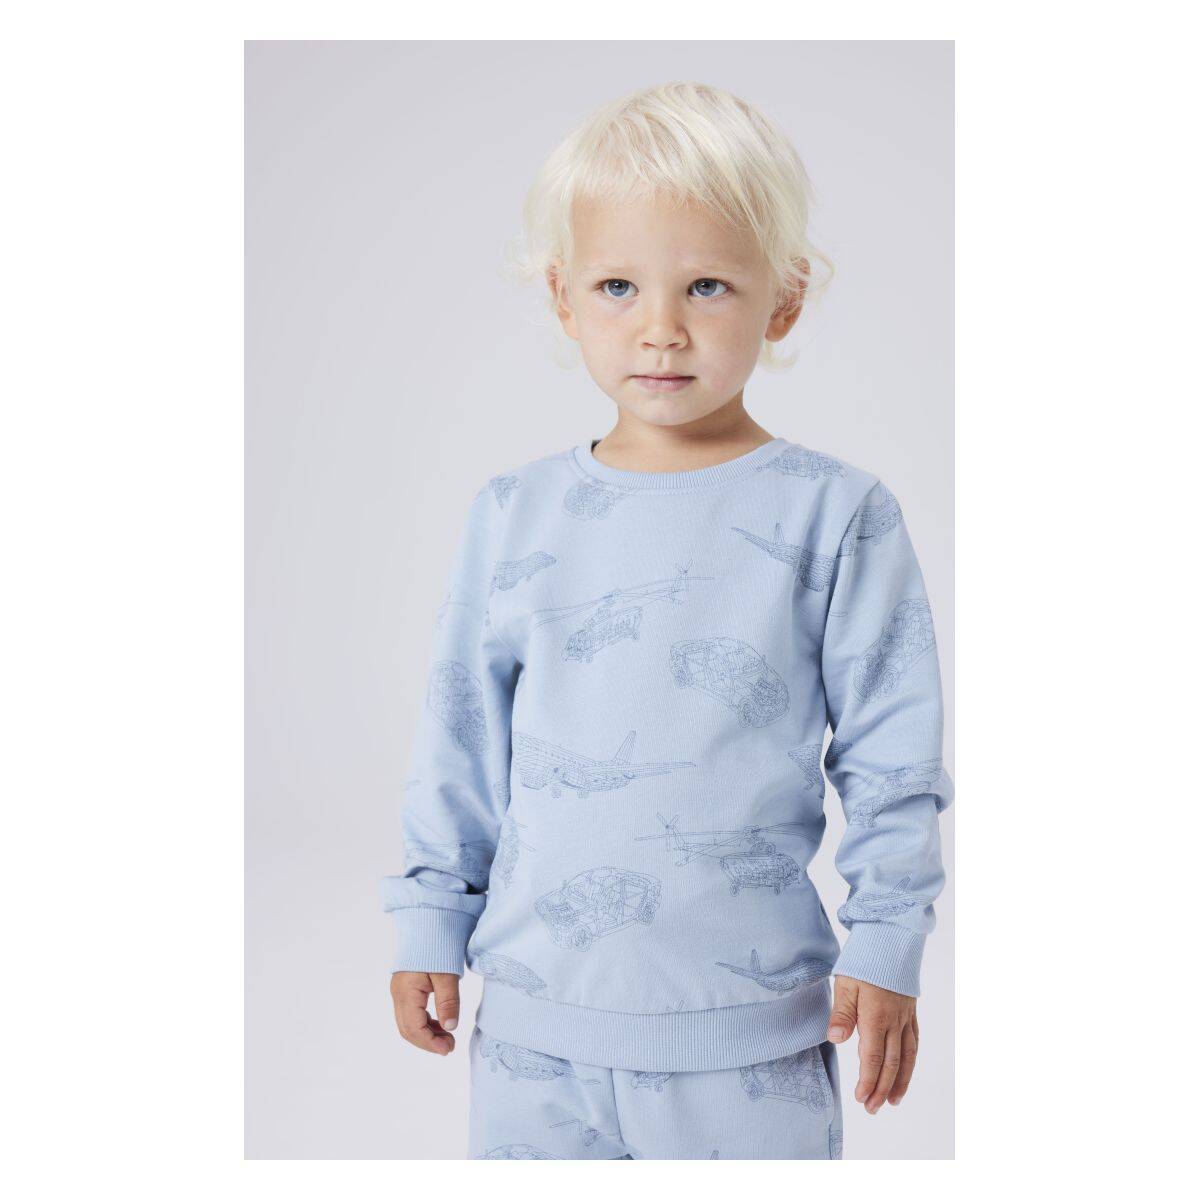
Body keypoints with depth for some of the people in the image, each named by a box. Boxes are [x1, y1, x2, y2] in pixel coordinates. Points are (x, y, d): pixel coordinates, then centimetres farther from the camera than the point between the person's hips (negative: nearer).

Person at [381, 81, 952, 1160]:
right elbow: (461, 742, 10)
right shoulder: (514, 516, 3)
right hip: (538, 1013, 3)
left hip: (751, 1030, -2)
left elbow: (893, 756, -2)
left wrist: (886, 948, -3)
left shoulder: (834, 516, -6)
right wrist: (431, 921, 11)